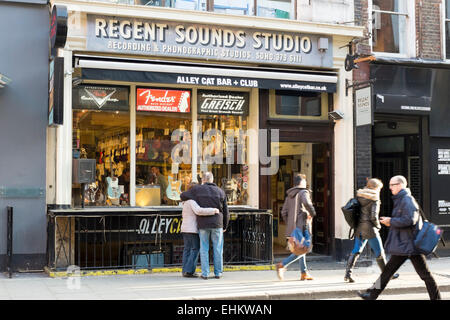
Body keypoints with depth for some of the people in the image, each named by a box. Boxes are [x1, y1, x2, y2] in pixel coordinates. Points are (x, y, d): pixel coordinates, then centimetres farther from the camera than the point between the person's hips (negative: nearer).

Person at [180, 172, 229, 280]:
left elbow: (183, 196, 13)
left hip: (203, 224, 0)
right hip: (217, 224, 0)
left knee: (204, 249, 6)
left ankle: (205, 273, 6)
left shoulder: (197, 189, -1)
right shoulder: (220, 192, 3)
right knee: (218, 249, 8)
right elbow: (225, 212, 6)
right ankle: (218, 273, 11)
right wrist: (225, 226, 18)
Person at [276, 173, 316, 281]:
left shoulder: (289, 195, 17)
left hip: (292, 227, 8)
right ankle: (282, 265, -18)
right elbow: (306, 203, -27)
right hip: (303, 226, -8)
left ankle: (304, 273, 17)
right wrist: (312, 213, -10)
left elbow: (283, 212, 13)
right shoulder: (303, 192, -5)